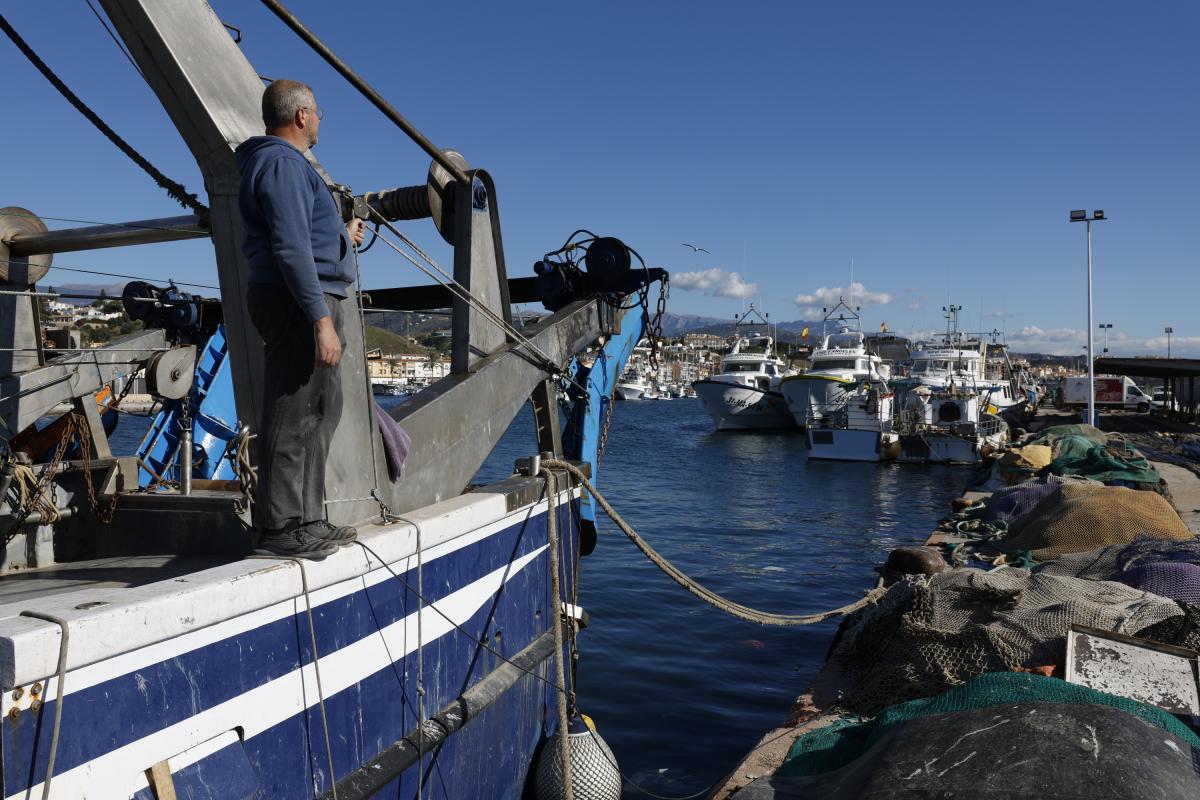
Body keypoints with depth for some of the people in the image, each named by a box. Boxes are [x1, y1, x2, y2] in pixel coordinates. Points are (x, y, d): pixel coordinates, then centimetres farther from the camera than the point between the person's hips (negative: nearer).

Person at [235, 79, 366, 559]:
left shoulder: (284, 163, 23)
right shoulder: (283, 163, -11)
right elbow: (291, 248, -20)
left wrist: (342, 237, 45)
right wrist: (322, 320, -24)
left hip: (307, 304, 11)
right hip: (301, 304, -11)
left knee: (320, 410, 15)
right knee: (294, 416, -9)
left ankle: (306, 520, 21)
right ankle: (281, 528, -4)